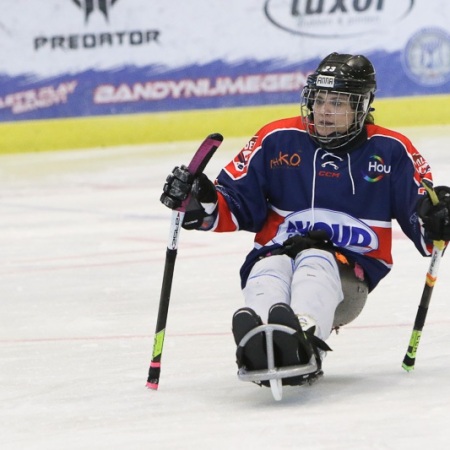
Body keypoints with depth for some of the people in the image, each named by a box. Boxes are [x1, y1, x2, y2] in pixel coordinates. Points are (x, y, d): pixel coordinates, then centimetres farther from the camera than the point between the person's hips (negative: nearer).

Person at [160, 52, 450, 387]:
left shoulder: (390, 150, 7)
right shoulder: (277, 140, 8)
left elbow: (421, 216, 7)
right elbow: (235, 205, 10)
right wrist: (200, 203, -10)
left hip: (350, 272, -2)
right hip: (277, 255, 2)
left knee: (315, 264, -37)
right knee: (268, 273, -34)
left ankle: (303, 342, -70)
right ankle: (258, 347, -68)